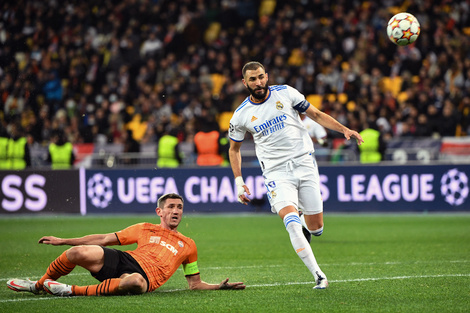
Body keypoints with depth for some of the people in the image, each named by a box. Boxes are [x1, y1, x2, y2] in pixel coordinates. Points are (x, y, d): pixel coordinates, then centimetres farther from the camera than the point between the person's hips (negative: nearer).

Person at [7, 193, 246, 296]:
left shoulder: (188, 246, 22)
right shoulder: (144, 229, 22)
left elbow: (195, 284, 24)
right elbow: (104, 239, 21)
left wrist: (220, 286, 4)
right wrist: (63, 241, 17)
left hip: (144, 276, -2)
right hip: (122, 260, 2)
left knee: (135, 282, -43)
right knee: (78, 253, -24)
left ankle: (74, 291, -32)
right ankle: (38, 285, 3)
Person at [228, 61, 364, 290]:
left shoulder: (285, 93, 2)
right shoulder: (241, 115, 2)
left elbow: (316, 115, 10)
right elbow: (234, 148, 16)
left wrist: (344, 130, -1)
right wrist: (238, 181, 8)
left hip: (304, 163, 1)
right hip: (276, 172, -1)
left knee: (315, 228, 0)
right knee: (292, 223, -24)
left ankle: (305, 222, 38)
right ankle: (318, 275, -22)